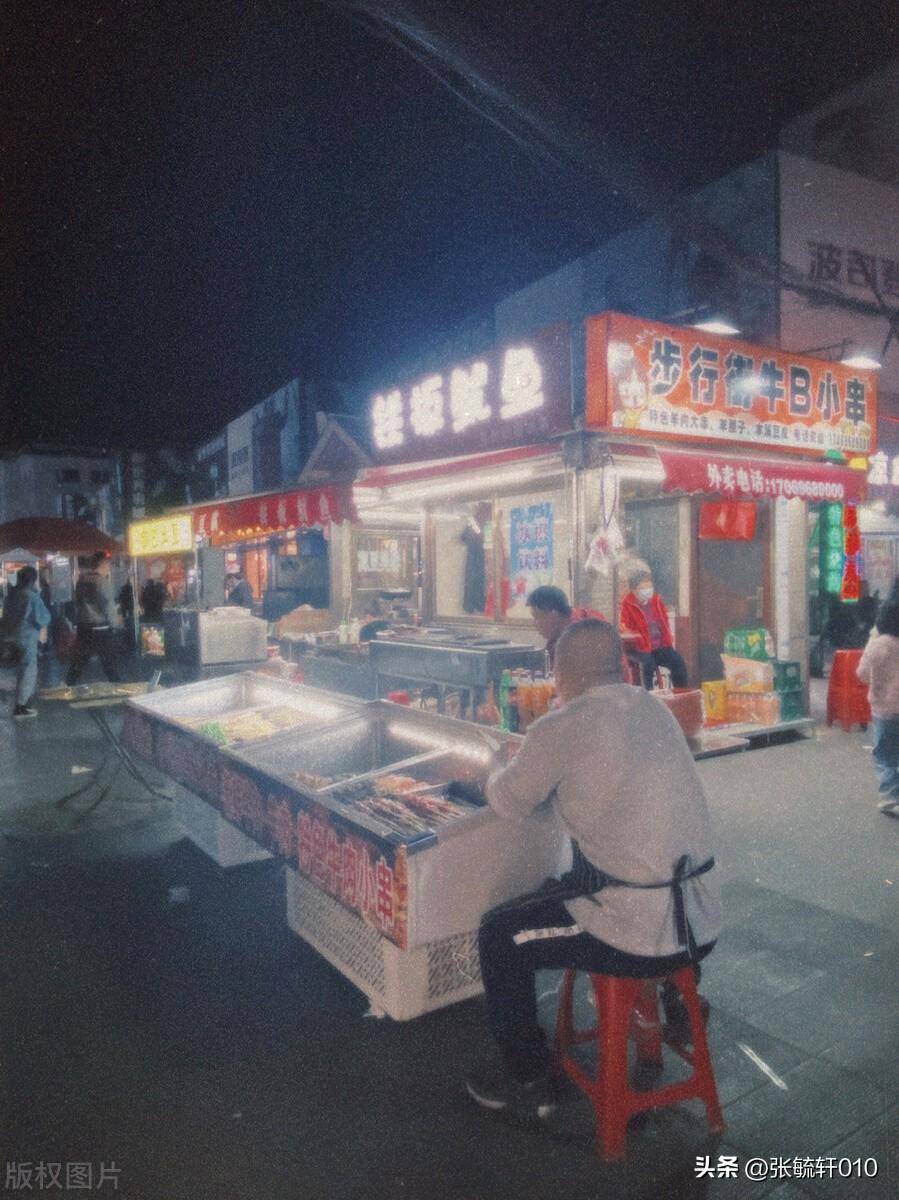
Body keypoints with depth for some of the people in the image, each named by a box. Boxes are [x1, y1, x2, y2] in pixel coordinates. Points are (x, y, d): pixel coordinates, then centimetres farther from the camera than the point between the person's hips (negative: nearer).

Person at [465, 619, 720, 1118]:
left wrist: (500, 775, 19)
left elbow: (508, 801, -2)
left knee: (499, 936, 11)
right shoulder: (655, 709, 4)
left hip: (642, 936, -7)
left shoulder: (561, 728, -17)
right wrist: (543, 770, 25)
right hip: (703, 925, 7)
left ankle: (527, 1081, 25)